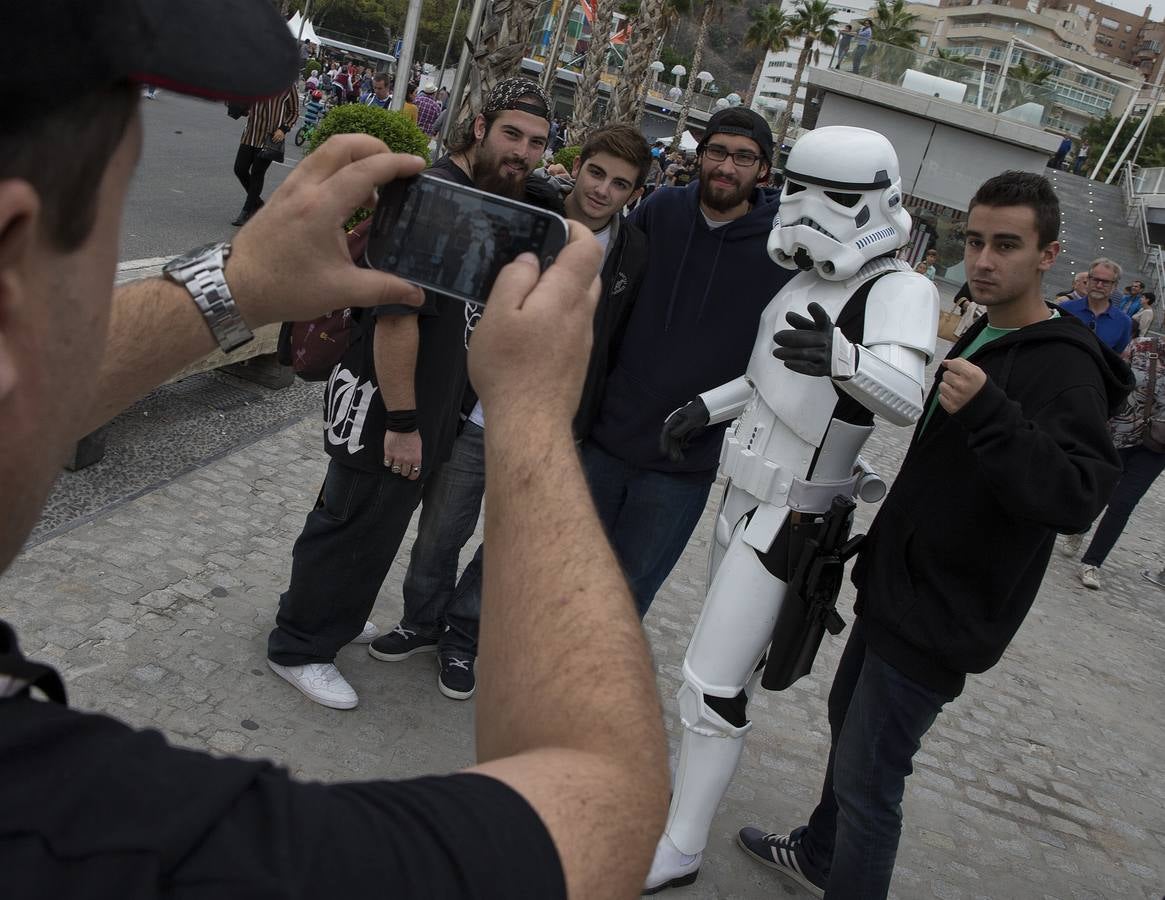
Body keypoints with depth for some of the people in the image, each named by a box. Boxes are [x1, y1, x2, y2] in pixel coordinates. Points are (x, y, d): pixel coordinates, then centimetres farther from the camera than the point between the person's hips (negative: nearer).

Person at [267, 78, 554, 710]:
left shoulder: (494, 201, 9)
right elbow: (397, 315, -26)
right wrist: (401, 423, -25)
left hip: (431, 405, 9)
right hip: (384, 404, -9)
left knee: (374, 520, 23)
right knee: (354, 525, 4)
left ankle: (333, 615, 43)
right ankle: (299, 647, 23)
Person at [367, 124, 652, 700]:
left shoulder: (633, 255, -3)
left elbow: (618, 343, 6)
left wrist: (585, 422, 5)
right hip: (478, 413, -1)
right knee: (440, 533, 11)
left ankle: (462, 636, 35)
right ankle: (421, 621, 37)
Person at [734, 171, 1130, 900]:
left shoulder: (1063, 365, -20)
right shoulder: (980, 338, 10)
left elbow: (1078, 498, -33)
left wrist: (988, 413, -42)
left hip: (940, 616, -10)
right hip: (896, 586, 10)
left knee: (869, 772, -4)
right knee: (849, 724, 23)